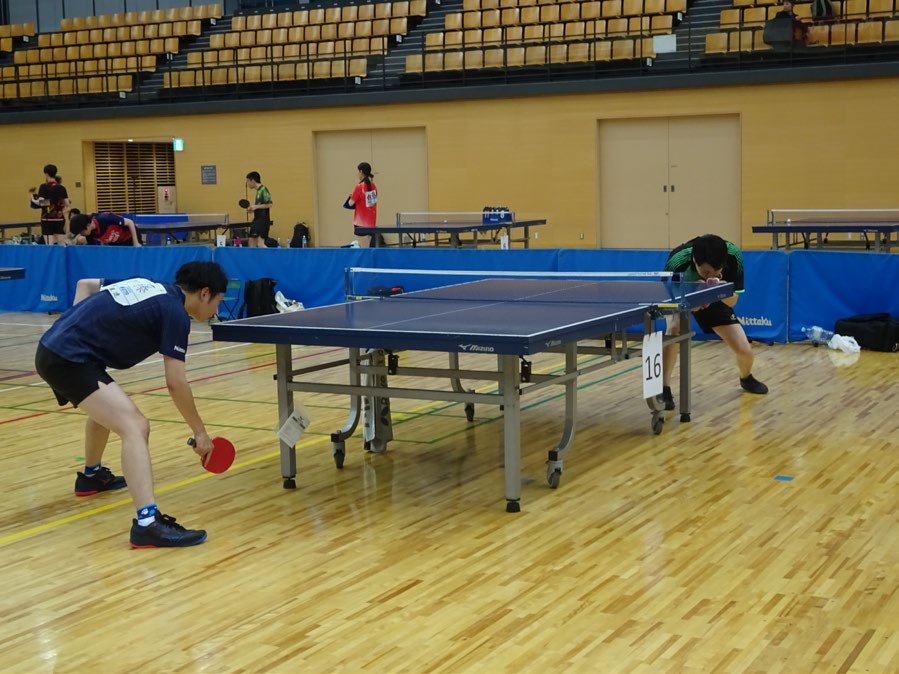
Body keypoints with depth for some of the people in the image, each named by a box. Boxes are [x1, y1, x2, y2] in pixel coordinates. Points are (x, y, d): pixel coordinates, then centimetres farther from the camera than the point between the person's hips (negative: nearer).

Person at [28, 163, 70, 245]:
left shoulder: (44, 186, -6)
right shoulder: (61, 188, 8)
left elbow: (40, 202, -13)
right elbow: (67, 204, 8)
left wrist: (33, 197, 4)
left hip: (48, 219, -4)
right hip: (60, 219, 4)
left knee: (49, 245, -4)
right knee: (62, 244, 6)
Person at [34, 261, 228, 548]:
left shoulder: (147, 286, 16)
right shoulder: (174, 312, -9)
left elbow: (85, 284, 28)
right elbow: (176, 384, -11)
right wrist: (200, 432, -2)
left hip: (53, 348, 10)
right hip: (69, 359, -10)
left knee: (108, 409, 36)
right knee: (134, 427, -20)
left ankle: (92, 475, 60)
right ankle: (147, 523, -34)